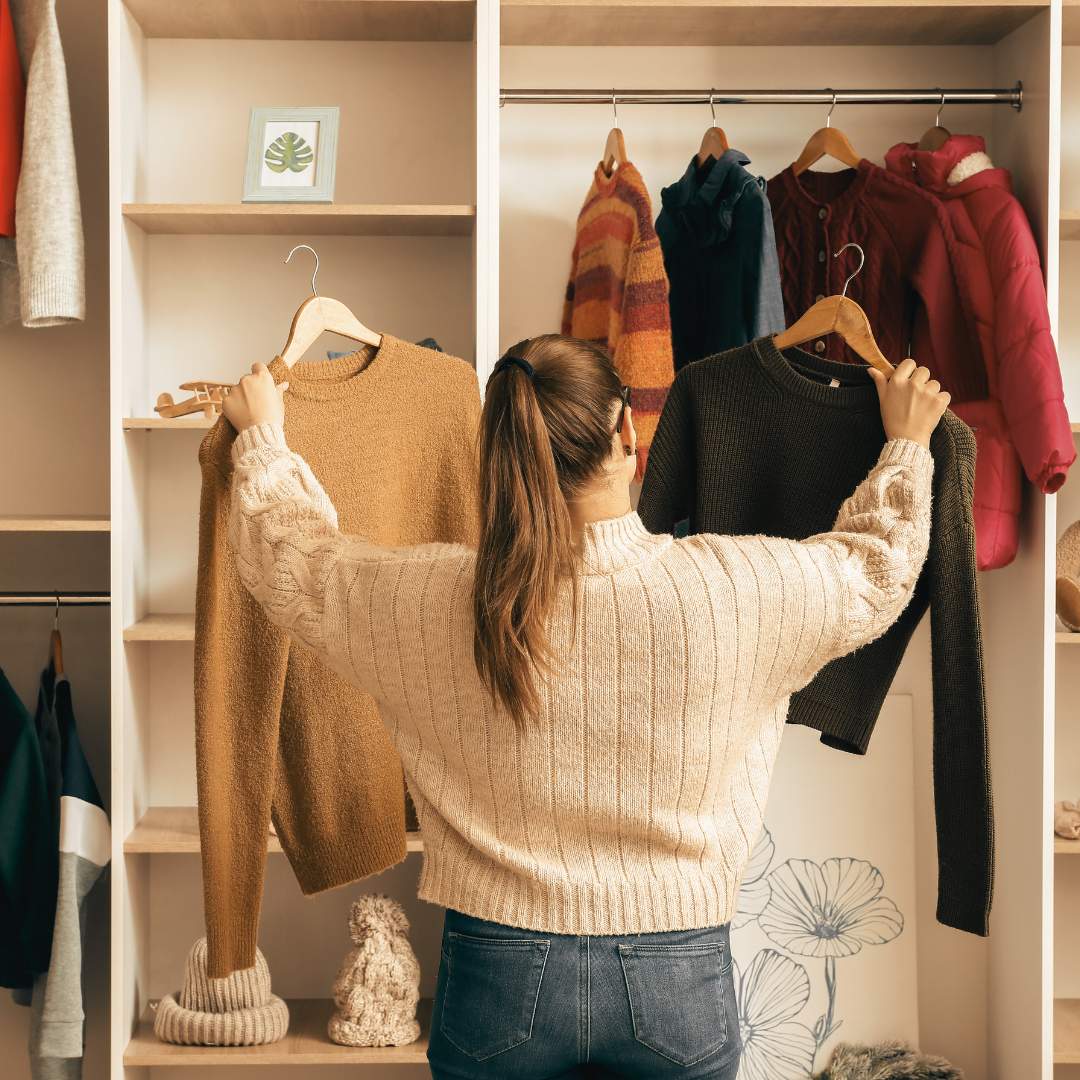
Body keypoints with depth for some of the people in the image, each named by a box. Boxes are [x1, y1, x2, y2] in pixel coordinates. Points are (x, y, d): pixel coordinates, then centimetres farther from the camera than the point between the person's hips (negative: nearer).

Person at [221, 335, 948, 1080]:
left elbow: (286, 557, 7)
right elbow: (876, 570, 6)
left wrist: (261, 432, 25)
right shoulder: (730, 587, -15)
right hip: (677, 978, 0)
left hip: (500, 972, 1)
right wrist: (907, 444, 24)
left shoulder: (429, 599, -13)